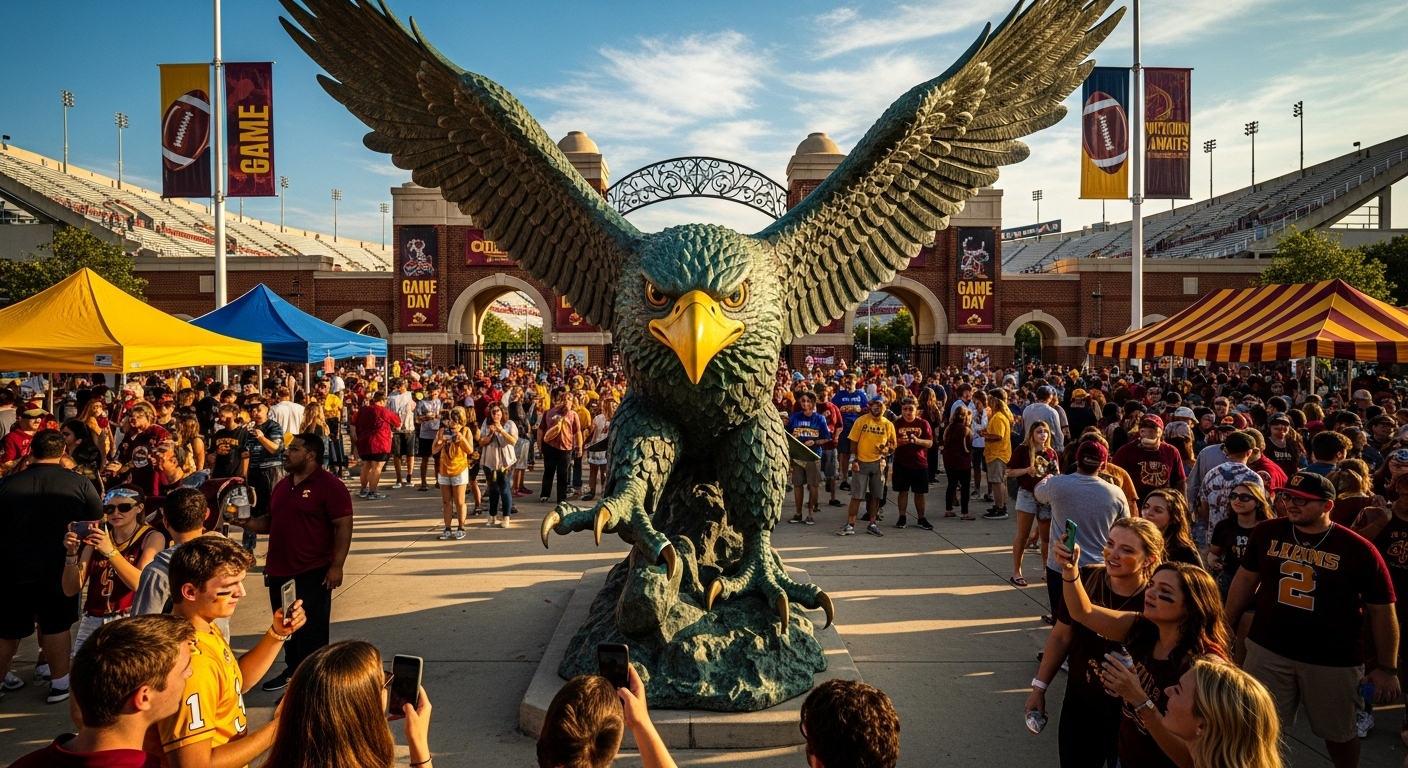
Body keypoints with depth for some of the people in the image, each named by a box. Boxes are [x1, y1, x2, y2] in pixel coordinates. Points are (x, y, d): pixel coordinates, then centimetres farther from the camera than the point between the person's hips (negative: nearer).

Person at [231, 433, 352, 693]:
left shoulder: (329, 485, -14)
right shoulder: (282, 485, 12)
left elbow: (344, 526, -17)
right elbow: (271, 521, 22)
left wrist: (336, 565, -22)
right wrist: (248, 523, 1)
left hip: (312, 572, -8)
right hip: (279, 570, 8)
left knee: (311, 629, 0)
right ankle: (292, 670, 35)